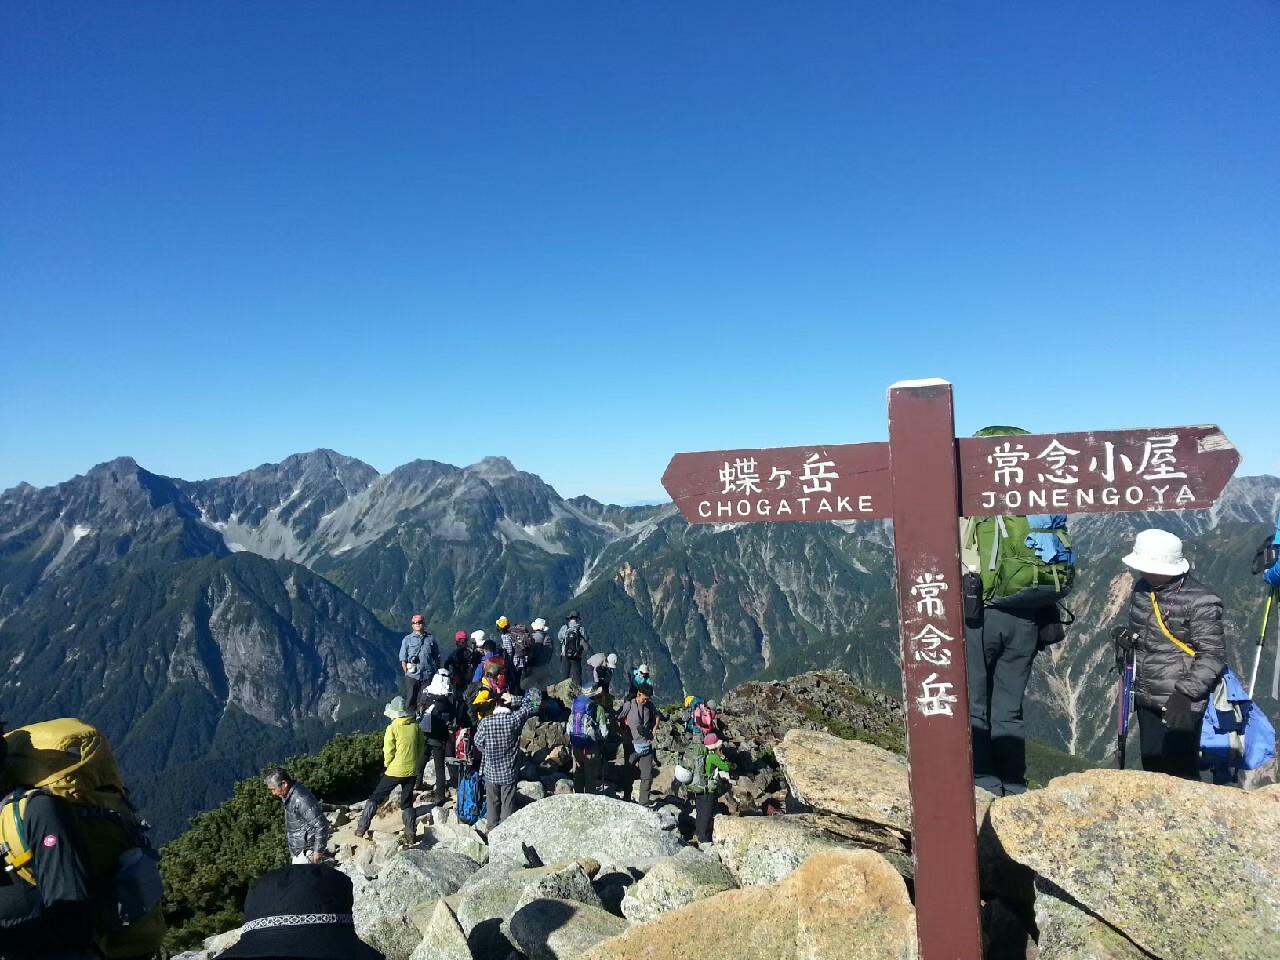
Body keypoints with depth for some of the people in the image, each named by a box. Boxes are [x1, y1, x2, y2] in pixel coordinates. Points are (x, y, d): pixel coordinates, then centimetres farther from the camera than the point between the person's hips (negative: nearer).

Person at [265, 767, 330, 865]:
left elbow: (321, 825, -27)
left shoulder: (300, 799, -27)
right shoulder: (289, 796, 5)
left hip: (306, 852, -9)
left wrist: (318, 850, -20)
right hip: (298, 850, 9)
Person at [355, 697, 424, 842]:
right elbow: (420, 747, 5)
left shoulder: (392, 728, -11)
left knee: (375, 798, 12)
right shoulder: (415, 727, 0)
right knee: (407, 803, 17)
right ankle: (411, 832, 8)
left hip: (394, 771, -4)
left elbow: (388, 751, -10)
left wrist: (388, 765, 7)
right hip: (412, 771, 4)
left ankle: (361, 828, 11)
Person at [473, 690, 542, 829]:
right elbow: (534, 703, -4)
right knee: (508, 805, 10)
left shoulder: (485, 722, -13)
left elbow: (478, 743, 0)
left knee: (492, 804, 16)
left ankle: (492, 832, 26)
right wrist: (514, 700, -6)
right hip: (509, 772, -1)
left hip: (491, 772, 1)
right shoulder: (515, 719, -14)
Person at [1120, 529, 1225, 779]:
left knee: (1181, 772, -2)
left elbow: (1212, 656, -17)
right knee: (1152, 767, 16)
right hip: (1147, 701, 7)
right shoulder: (1142, 589, 5)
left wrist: (1185, 693, -24)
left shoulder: (1200, 601, -17)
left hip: (1181, 704, -7)